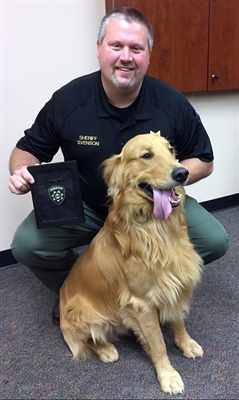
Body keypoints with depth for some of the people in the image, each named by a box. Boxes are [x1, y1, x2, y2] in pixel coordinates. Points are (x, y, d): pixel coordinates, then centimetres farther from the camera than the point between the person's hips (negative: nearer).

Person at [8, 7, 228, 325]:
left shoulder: (172, 104, -11)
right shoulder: (68, 100, -13)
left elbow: (204, 161, -1)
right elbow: (27, 149, 0)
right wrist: (21, 170, -24)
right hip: (84, 207, 0)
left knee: (215, 240, -18)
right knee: (27, 244, -23)